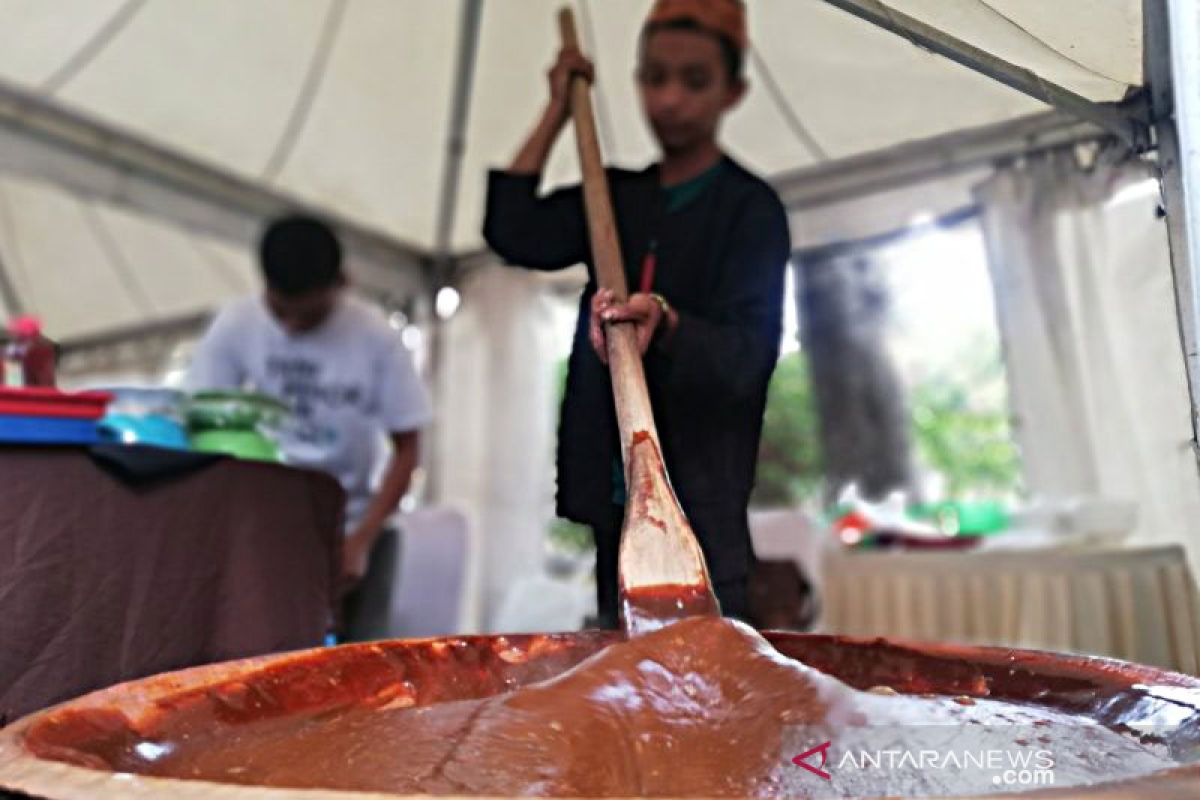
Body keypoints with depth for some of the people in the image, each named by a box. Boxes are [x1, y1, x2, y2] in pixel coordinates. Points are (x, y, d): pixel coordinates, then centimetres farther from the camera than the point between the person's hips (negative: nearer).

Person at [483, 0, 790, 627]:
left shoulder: (750, 208, -2)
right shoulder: (618, 198, 16)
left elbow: (746, 355, -13)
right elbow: (513, 234, 1)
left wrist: (664, 323, -33)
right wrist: (558, 111, 7)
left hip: (700, 502, -5)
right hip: (616, 497, 6)